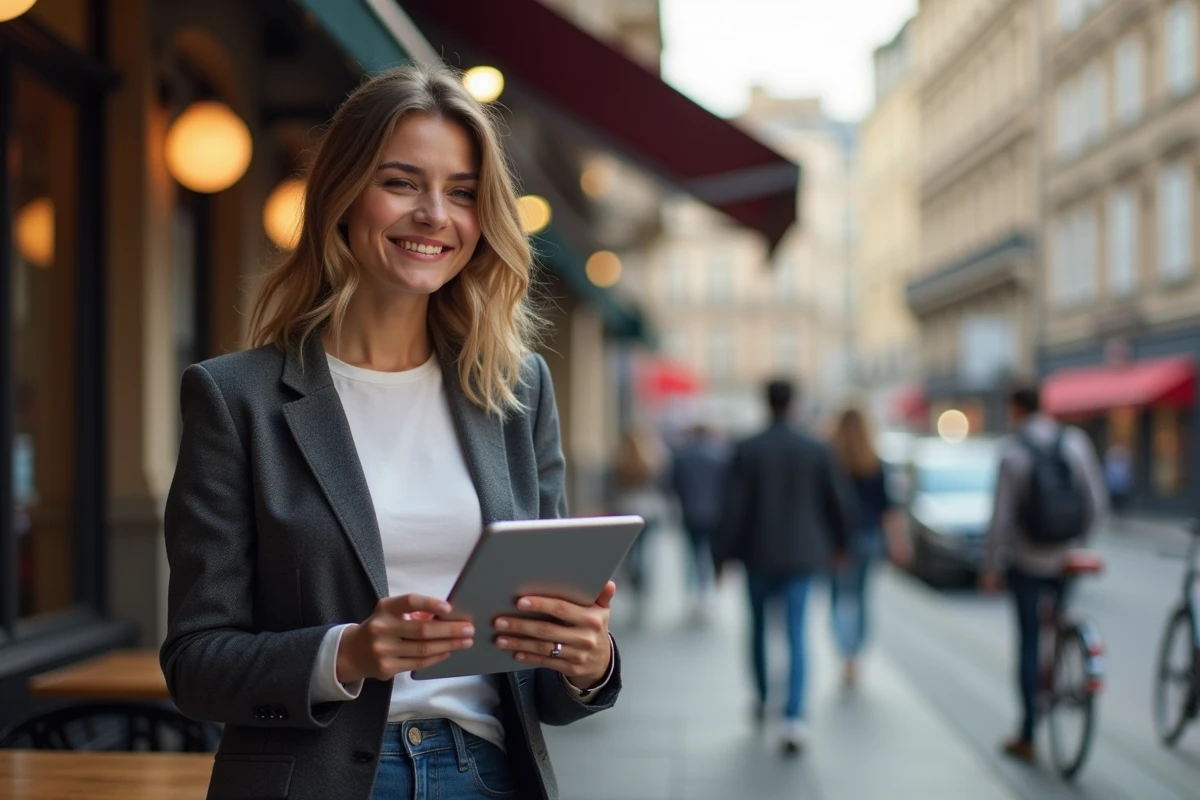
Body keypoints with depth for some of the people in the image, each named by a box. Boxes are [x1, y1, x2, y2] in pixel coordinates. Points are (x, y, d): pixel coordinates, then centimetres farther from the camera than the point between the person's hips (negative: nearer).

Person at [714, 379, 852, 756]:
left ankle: (762, 700, 34)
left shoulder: (747, 450, -8)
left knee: (759, 626, 19)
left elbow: (733, 508, -8)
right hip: (802, 554, 1)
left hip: (758, 554, -1)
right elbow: (836, 499, 5)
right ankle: (793, 717, -14)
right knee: (796, 634, -1)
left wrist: (722, 556, -1)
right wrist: (840, 543, 20)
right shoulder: (816, 449, -3)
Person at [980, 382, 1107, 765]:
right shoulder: (1076, 441, -4)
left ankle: (1027, 736, 11)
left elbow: (1001, 519, -13)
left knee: (1028, 642, 6)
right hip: (1067, 560, 3)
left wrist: (990, 567, -2)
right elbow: (1098, 503, 0)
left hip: (1026, 561, -3)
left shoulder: (1013, 453, -13)